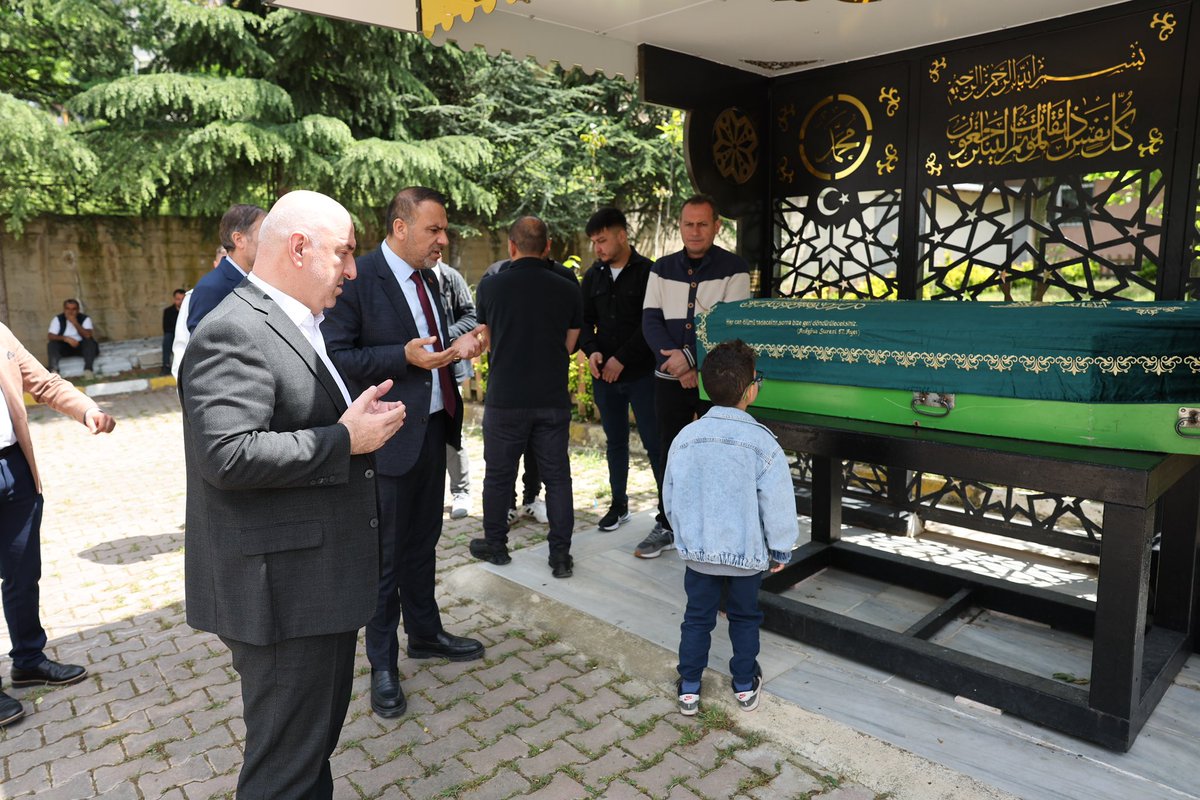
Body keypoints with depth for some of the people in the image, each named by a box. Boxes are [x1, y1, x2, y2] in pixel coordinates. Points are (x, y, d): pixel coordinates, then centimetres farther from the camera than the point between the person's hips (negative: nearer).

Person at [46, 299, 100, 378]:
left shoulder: (85, 319, -6)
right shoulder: (58, 319, -2)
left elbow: (88, 335, -21)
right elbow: (50, 336, -11)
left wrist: (75, 323, -27)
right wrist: (65, 338, -28)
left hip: (81, 347, -1)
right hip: (64, 347, 2)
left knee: (89, 342, -31)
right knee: (52, 344, -26)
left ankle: (88, 369, -39)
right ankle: (53, 369, -36)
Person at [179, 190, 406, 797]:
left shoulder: (298, 326, 15)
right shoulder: (234, 333, -19)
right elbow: (228, 455, -29)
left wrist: (355, 415, 5)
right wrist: (345, 440, -21)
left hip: (321, 581, 10)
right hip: (283, 590, -10)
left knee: (317, 741, 25)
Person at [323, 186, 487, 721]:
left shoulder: (427, 279, 11)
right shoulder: (358, 279, -14)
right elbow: (335, 356, -17)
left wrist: (457, 348, 1)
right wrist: (405, 356, -26)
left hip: (434, 428, 8)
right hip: (390, 435, -7)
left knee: (423, 542, 21)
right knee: (385, 553, 6)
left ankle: (424, 632, 39)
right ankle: (383, 664, 22)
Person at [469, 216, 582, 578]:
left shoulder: (490, 286, -6)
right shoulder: (568, 290, -4)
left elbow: (487, 340, 9)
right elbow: (569, 346, 4)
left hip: (505, 398, -1)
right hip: (553, 399, 1)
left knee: (499, 474, 14)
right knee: (557, 476, 10)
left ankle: (495, 545, 29)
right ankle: (560, 555, 15)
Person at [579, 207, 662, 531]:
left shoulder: (648, 272, -7)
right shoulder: (593, 275, 9)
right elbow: (585, 319, 11)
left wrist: (622, 359, -16)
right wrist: (592, 350, -7)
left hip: (641, 373, -5)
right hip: (604, 374, 5)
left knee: (654, 442, -1)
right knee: (615, 441, 13)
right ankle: (619, 504, 25)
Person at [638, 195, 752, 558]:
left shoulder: (734, 269, -3)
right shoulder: (662, 269, 9)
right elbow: (651, 321, 0)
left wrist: (689, 358, -19)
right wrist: (675, 363, -14)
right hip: (670, 379, 4)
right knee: (670, 453, 12)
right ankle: (666, 527, 25)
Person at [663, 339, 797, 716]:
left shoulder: (686, 437, -7)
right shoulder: (762, 443, -16)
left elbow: (671, 497, 2)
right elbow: (777, 504, -11)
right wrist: (781, 550, 3)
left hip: (697, 552, 2)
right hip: (746, 553, -1)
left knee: (697, 619, 15)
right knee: (744, 618, 19)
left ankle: (689, 689, 24)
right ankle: (745, 686, 32)